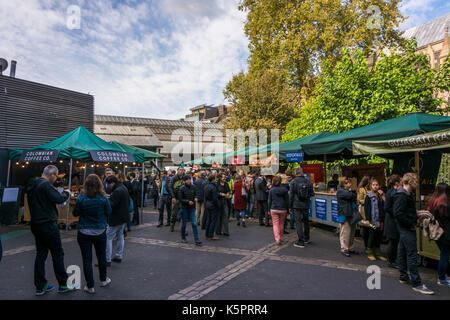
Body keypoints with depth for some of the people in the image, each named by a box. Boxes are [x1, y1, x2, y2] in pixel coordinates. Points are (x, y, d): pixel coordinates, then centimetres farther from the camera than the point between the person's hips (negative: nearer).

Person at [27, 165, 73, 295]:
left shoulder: (32, 185, 13)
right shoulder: (46, 185, -17)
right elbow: (58, 198, -23)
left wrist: (61, 196, 14)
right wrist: (66, 193, -4)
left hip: (36, 224, 9)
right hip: (48, 225, -9)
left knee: (41, 254, 13)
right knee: (58, 254, 1)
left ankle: (40, 287, 19)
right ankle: (63, 285, 9)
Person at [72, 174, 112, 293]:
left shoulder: (81, 198, -13)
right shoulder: (103, 198, -13)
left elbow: (75, 213, -2)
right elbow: (109, 212, -3)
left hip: (84, 233, -1)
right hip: (100, 232, 1)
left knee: (87, 259, 10)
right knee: (102, 256, 20)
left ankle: (90, 286, 18)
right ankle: (103, 280, 36)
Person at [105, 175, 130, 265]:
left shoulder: (117, 191, -21)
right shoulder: (124, 188, 10)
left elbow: (112, 205, -24)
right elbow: (128, 203, 16)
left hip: (116, 219, -10)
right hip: (124, 217, 10)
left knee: (108, 238, -2)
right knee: (120, 236, 19)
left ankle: (107, 260, 2)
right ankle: (119, 256, 29)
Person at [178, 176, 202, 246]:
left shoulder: (193, 187, 3)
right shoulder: (182, 188, -9)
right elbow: (180, 199, -10)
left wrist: (195, 198, -6)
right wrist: (188, 201, -22)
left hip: (192, 208, 3)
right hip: (184, 208, -3)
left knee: (194, 223, -3)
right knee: (184, 224, 9)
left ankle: (196, 240, -2)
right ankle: (183, 238, 27)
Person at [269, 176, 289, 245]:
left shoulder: (271, 190, -5)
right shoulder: (285, 190, -4)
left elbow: (270, 201, 1)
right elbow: (287, 201, 0)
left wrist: (269, 210, 10)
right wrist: (287, 210, 9)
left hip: (274, 209, -1)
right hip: (283, 210, 1)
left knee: (275, 224, 3)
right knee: (281, 224, 16)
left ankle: (277, 239, -8)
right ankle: (280, 238, 28)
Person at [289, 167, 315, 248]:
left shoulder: (293, 182, -8)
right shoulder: (307, 181, 0)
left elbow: (291, 195, -8)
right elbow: (312, 194, 4)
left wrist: (290, 206, -1)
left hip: (296, 205, -3)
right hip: (306, 205, 4)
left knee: (298, 222, 0)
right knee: (306, 221, 18)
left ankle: (301, 242, -1)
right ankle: (306, 239, 32)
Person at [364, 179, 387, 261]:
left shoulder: (381, 195, 11)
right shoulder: (369, 196, -4)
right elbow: (366, 208, -7)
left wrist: (383, 196, -5)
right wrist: (367, 220, -13)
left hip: (380, 220, 5)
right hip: (373, 221, -5)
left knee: (379, 237, 11)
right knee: (372, 236, 2)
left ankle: (378, 254, 23)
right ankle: (370, 254, 14)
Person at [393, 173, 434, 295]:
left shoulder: (407, 195, 14)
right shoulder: (402, 196, -19)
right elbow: (398, 213, -26)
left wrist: (417, 215, 6)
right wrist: (411, 224, -19)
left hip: (405, 229, 11)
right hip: (407, 229, -11)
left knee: (403, 253, 16)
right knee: (412, 255, -6)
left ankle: (403, 277, 27)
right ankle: (416, 284, 1)